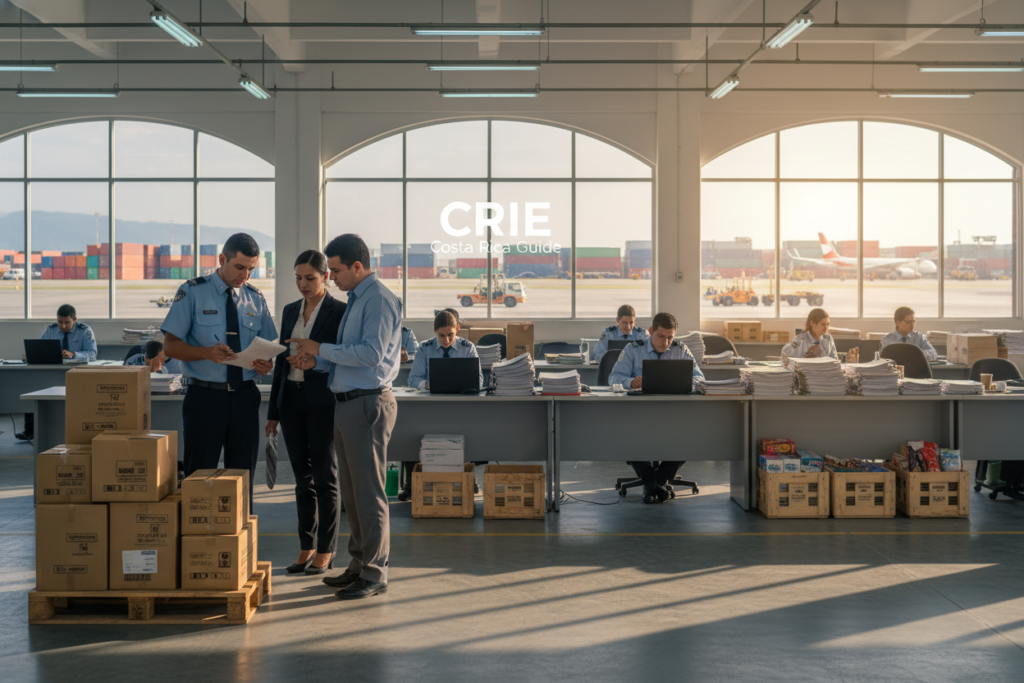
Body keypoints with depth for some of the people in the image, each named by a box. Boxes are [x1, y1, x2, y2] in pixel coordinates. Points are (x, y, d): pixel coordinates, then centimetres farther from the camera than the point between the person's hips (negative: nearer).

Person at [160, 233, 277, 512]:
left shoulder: (255, 298, 11)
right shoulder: (192, 292, -1)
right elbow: (170, 345, -5)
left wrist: (266, 363, -10)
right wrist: (207, 353, -23)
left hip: (245, 397, 4)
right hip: (205, 396, -4)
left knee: (243, 474, 8)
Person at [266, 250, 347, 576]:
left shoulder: (339, 311, -5)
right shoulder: (290, 311, 13)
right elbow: (282, 360, 15)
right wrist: (273, 411, 13)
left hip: (323, 401, -6)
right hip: (292, 399, 6)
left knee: (325, 476, 1)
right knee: (303, 476, 10)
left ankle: (325, 552, 9)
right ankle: (306, 548, 18)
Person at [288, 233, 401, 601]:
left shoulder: (379, 299, -12)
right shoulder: (356, 300, 19)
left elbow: (372, 353, -22)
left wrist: (322, 349, -15)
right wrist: (317, 362, 9)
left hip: (368, 404, -10)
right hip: (346, 403, 10)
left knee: (368, 491, -5)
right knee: (351, 490, 15)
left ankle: (375, 574, 3)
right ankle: (359, 564, 25)